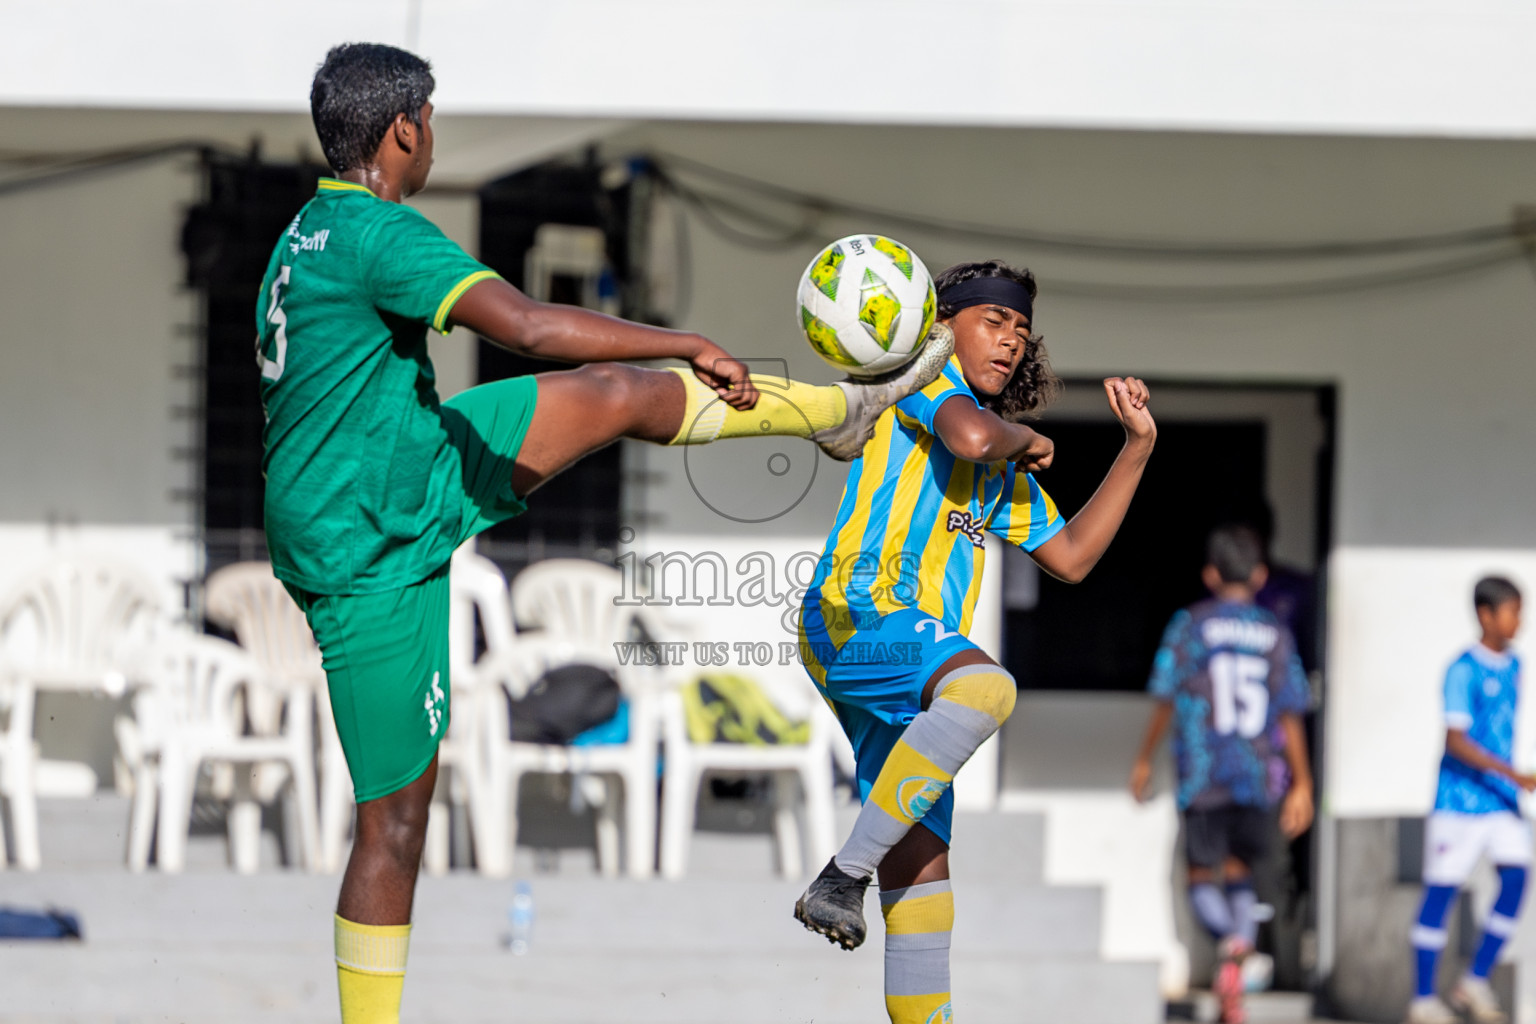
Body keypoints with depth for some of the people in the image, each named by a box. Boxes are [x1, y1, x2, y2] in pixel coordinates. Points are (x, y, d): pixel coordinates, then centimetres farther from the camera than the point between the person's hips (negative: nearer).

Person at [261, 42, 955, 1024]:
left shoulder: (308, 235, 10)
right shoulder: (378, 232, -22)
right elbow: (531, 326, -32)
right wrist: (688, 344, -24)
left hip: (415, 474, 9)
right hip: (371, 555, -9)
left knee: (615, 394, 9)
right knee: (397, 814, -4)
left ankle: (847, 410, 25)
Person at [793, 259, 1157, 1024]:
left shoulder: (1005, 472, 30)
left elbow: (1070, 557, 28)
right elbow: (973, 437, -16)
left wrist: (1138, 447, 27)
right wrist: (1024, 438, 6)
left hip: (917, 659, 9)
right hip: (856, 615, -9)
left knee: (921, 863, 5)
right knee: (984, 687, -38)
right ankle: (844, 875, -36)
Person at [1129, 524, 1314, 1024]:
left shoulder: (1191, 626, -1)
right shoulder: (1276, 635, 6)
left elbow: (1166, 700, 0)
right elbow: (1291, 715, 5)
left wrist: (1144, 760, 12)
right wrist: (1301, 786, 10)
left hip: (1202, 772, -2)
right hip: (1256, 776, 2)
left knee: (1202, 874, 4)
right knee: (1239, 871, 15)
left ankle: (1229, 943, -28)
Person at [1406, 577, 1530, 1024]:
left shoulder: (1512, 666, 9)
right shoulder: (1463, 671, -15)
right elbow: (1456, 741, -22)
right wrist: (1516, 776, -27)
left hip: (1502, 801, 7)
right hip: (1460, 799, -7)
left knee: (1516, 877, -7)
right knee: (1441, 890, 0)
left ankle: (1475, 983, 4)